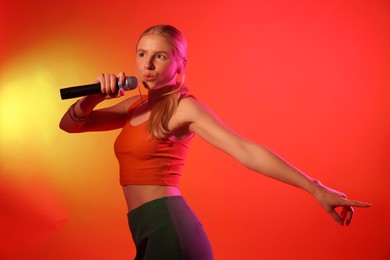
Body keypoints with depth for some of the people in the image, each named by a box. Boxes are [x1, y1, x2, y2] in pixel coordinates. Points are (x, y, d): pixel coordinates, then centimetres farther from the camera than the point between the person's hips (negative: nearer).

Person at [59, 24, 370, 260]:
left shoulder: (184, 107, -7)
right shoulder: (136, 105, 15)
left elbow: (246, 151, -16)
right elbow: (70, 125, 15)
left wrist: (317, 189, -23)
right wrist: (96, 97, -7)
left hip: (170, 231, -8)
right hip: (153, 235, 8)